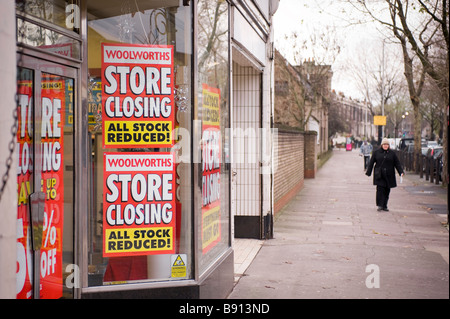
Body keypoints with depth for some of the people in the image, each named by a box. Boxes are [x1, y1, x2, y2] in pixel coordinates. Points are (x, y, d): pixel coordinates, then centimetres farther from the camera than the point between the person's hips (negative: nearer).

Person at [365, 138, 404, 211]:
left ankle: (384, 206, 12)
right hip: (379, 175, -2)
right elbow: (371, 163, 6)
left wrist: (401, 172, -3)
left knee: (387, 191, 4)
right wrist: (368, 172, 2)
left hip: (389, 175, 2)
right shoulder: (376, 152, 5)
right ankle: (380, 205, -7)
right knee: (380, 189, -11)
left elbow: (397, 163, 8)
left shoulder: (392, 153, 8)